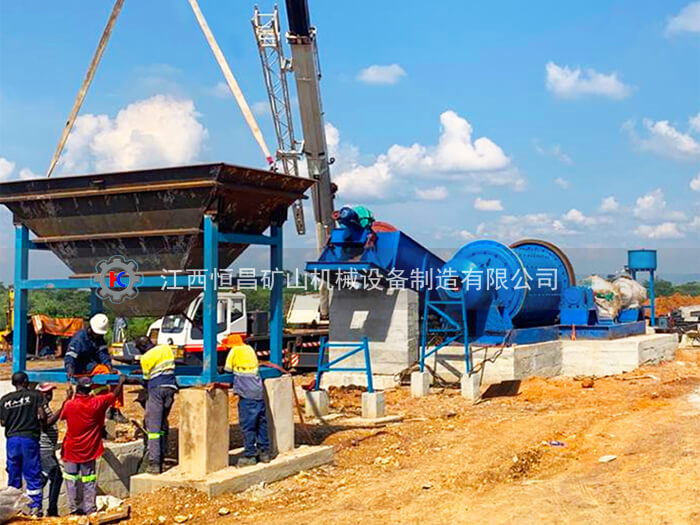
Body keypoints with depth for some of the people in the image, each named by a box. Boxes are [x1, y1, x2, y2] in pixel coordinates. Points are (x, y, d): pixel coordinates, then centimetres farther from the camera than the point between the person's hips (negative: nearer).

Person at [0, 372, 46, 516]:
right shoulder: (35, 395, -3)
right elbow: (42, 416, -10)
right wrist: (39, 420, 12)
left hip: (12, 439, 3)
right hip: (29, 438, -3)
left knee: (13, 474, 11)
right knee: (32, 474, 2)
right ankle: (35, 507, 1)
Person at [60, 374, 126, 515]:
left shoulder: (69, 405, -13)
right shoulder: (98, 402, -10)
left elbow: (62, 416, 9)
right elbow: (115, 394, 4)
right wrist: (121, 382, 22)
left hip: (71, 449, -1)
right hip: (89, 450, 1)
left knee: (71, 479, 9)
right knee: (89, 480, 8)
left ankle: (74, 508, 9)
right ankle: (90, 509, 8)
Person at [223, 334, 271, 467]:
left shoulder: (234, 351, -2)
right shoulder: (250, 349, 15)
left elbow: (227, 370, 1)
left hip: (247, 394, -7)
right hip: (259, 392, 7)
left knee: (247, 425, -1)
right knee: (261, 422, 13)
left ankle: (250, 455, 1)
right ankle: (264, 452, 20)